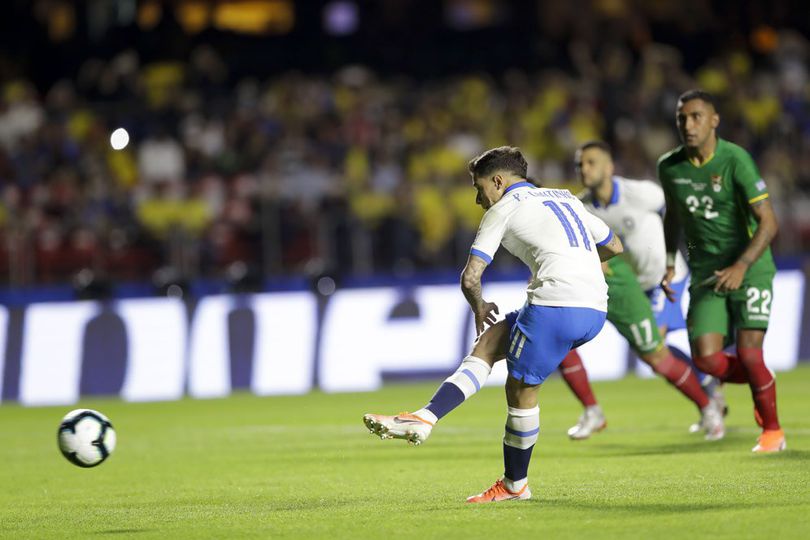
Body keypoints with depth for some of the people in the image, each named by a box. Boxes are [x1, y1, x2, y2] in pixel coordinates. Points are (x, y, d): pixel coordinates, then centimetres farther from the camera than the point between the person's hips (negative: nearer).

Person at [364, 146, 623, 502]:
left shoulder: (503, 209, 6)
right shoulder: (565, 198, 26)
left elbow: (470, 278, 1)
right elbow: (614, 246, 33)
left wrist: (480, 308, 21)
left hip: (556, 303, -8)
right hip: (596, 310, 8)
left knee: (521, 390, 5)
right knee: (493, 339, 16)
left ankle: (515, 485, 11)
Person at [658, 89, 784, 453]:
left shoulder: (735, 160, -16)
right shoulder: (669, 167, 1)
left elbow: (768, 222, -17)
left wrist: (741, 267, -28)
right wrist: (669, 263, 11)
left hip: (750, 269, -4)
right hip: (706, 274, 4)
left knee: (748, 353, -14)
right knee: (706, 359, -10)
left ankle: (773, 430, 10)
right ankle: (761, 381, 23)